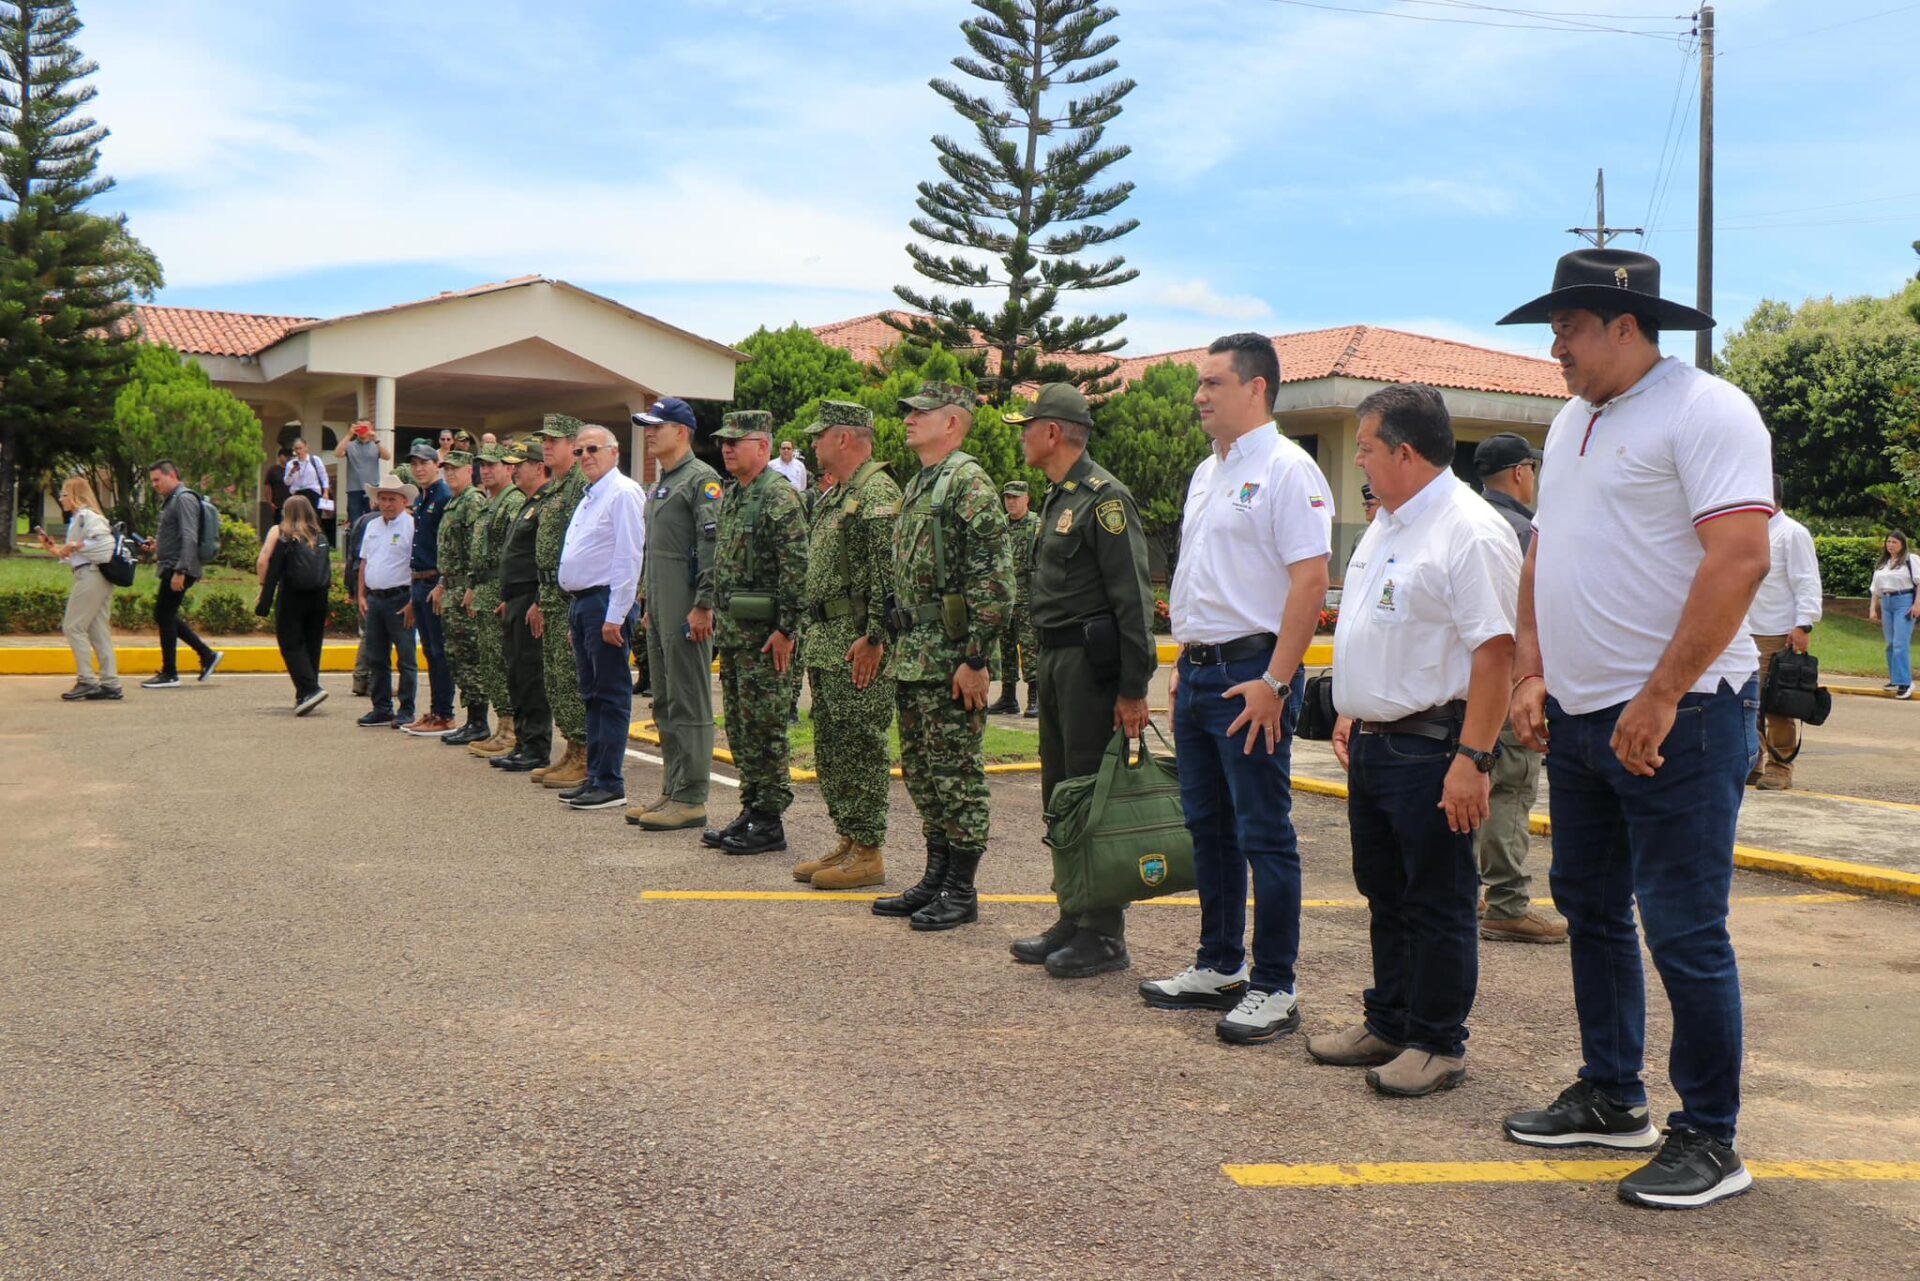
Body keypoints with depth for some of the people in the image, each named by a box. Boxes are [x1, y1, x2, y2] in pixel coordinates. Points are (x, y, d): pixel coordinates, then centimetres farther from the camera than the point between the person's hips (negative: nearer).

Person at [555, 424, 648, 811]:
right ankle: (595, 776, 18)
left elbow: (628, 558, -17)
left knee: (611, 696, -6)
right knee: (592, 695, 12)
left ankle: (610, 783, -2)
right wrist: (574, 616, 20)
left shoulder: (623, 493, -10)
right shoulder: (588, 499, 20)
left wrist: (615, 616, -21)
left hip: (605, 603, -10)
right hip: (580, 603, 10)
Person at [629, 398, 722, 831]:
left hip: (686, 608, -10)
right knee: (665, 704, 13)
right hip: (660, 608, 10)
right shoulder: (659, 486, 19)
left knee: (689, 704, -6)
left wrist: (703, 606, -22)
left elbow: (712, 546, -18)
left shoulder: (702, 480, -10)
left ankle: (691, 799, -2)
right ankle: (671, 791, 20)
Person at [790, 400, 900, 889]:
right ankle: (847, 840, 22)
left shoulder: (878, 493, -14)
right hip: (825, 643, 11)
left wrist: (874, 637, -24)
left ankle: (868, 853, 1)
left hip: (858, 647, -11)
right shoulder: (831, 496, 19)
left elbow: (888, 573, -21)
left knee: (861, 748, -5)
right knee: (830, 747, 14)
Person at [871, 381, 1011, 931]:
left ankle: (962, 891, 6)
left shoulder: (968, 482, -12)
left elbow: (994, 580, -19)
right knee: (921, 771, 14)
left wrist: (975, 660, -21)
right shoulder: (915, 486, 18)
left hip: (951, 656, -10)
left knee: (957, 773, -2)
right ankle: (936, 876, 24)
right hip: (912, 655, 10)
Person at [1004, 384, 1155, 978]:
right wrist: (1039, 666, 18)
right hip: (1054, 662, 10)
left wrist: (1133, 688, -21)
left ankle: (1105, 937, 3)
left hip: (1091, 665, -10)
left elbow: (1133, 600, -18)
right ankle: (1073, 921, 24)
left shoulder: (1104, 498, -14)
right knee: (1061, 797, 14)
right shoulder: (1057, 500, 17)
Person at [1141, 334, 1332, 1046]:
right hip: (1199, 673, 9)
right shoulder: (1206, 473, 16)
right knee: (1208, 827, 15)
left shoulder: (1286, 469, -12)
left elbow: (1310, 581, -19)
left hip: (1252, 674, -9)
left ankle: (1273, 989, 6)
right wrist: (1184, 665, 17)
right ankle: (1219, 967, 27)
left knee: (1264, 837, -2)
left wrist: (1275, 683, -22)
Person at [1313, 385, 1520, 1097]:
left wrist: (1473, 758, -26)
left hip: (1432, 747, -10)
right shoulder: (1386, 526, 14)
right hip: (1372, 743, 10)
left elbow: (1495, 651, -23)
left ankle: (1438, 1045, 13)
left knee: (1436, 903, 2)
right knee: (1385, 894, 18)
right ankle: (1388, 1024, 31)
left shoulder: (1469, 531, -18)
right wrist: (1351, 713, 20)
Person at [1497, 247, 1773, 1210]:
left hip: (1676, 720, -9)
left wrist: (1660, 699, -23)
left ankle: (1709, 1140, 9)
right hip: (1580, 721, 9)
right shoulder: (1572, 425, 15)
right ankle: (1609, 1100, 30)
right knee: (1591, 913, 16)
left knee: (1684, 932, -4)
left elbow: (1739, 559, -22)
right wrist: (1531, 674, 8)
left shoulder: (1703, 411, -12)